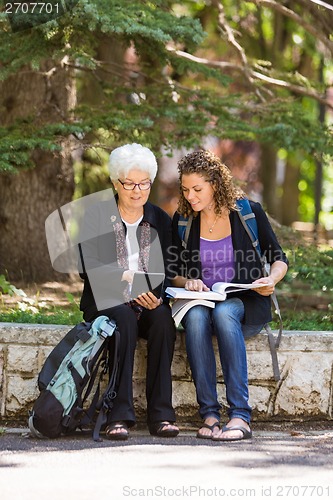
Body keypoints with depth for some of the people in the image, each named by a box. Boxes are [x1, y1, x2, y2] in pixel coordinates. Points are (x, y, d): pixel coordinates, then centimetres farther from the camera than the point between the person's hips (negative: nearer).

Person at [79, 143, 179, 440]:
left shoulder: (161, 220, 13)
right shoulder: (96, 216, 4)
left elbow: (169, 271, 7)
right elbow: (89, 267, -9)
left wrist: (158, 296, -16)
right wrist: (128, 279, -25)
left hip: (149, 304, 2)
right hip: (106, 302, -2)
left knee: (163, 318, -31)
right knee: (124, 318, -35)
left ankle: (161, 413, -31)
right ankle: (120, 415, -38)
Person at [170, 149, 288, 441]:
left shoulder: (248, 212, 0)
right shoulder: (182, 220, 7)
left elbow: (279, 260, 6)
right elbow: (173, 273, 13)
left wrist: (271, 281, -16)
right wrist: (187, 282, -10)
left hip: (245, 304, -2)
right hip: (201, 302, 2)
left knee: (224, 313, -38)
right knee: (195, 316, -35)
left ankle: (240, 415, -42)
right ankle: (209, 414, -37)